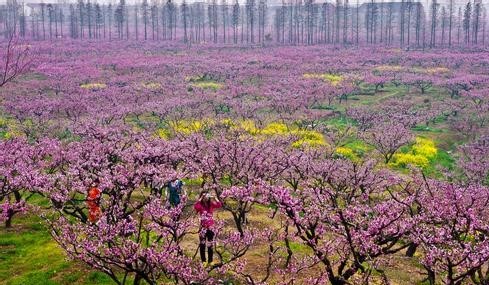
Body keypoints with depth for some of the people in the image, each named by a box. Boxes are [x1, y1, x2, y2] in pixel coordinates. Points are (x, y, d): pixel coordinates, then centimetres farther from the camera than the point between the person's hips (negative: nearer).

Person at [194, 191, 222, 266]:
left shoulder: (211, 205, 1)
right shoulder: (200, 206, -7)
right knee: (202, 244, 4)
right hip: (203, 227, -2)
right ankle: (203, 261, 15)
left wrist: (214, 198, -18)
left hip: (211, 227, 2)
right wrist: (200, 199, -28)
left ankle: (210, 260, 20)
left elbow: (220, 205, -14)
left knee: (210, 245, 10)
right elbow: (195, 206, -30)